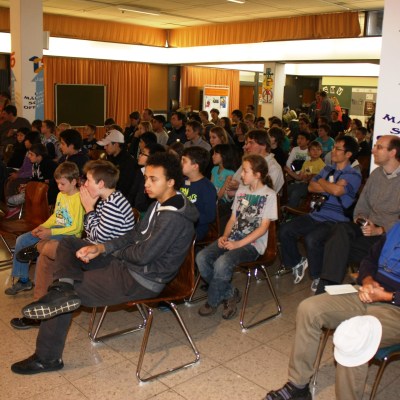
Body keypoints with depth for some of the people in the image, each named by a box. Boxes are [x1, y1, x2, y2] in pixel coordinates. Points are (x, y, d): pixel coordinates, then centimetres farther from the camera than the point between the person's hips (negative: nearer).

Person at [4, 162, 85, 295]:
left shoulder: (79, 199, -18)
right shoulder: (60, 195, 9)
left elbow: (76, 228, -20)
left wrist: (51, 232, -21)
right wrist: (43, 226, 0)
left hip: (70, 234, -9)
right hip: (56, 229, 9)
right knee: (22, 240, 0)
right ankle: (23, 280, 10)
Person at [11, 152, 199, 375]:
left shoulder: (173, 218, -25)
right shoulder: (162, 204, 7)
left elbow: (144, 255, -26)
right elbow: (135, 236, 11)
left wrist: (112, 252, -6)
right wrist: (101, 248, -3)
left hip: (141, 281, -10)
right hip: (128, 263, 10)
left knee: (61, 300, -8)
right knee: (69, 244, 11)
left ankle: (48, 358, 9)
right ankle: (66, 288, -13)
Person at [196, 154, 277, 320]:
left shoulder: (269, 195, -5)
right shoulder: (241, 190, 15)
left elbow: (263, 227, -10)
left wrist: (238, 244, -17)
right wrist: (225, 236, -3)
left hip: (252, 244, -6)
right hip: (233, 239, 6)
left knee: (222, 262, -33)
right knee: (201, 258, -18)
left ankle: (213, 301, -6)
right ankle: (230, 294, -2)